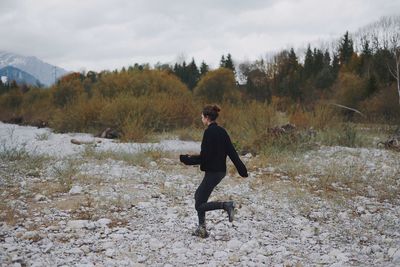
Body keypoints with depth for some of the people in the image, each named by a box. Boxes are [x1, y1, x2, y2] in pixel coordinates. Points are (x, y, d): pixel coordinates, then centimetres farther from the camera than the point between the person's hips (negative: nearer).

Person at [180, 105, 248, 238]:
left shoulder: (209, 132, -17)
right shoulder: (221, 131, 8)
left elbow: (204, 157, -19)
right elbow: (232, 152, 9)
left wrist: (186, 159, -8)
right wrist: (242, 169, 11)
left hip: (212, 171, -9)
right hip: (221, 170, 9)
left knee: (199, 205, 0)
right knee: (198, 195, 21)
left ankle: (226, 205, -15)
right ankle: (202, 229, 21)